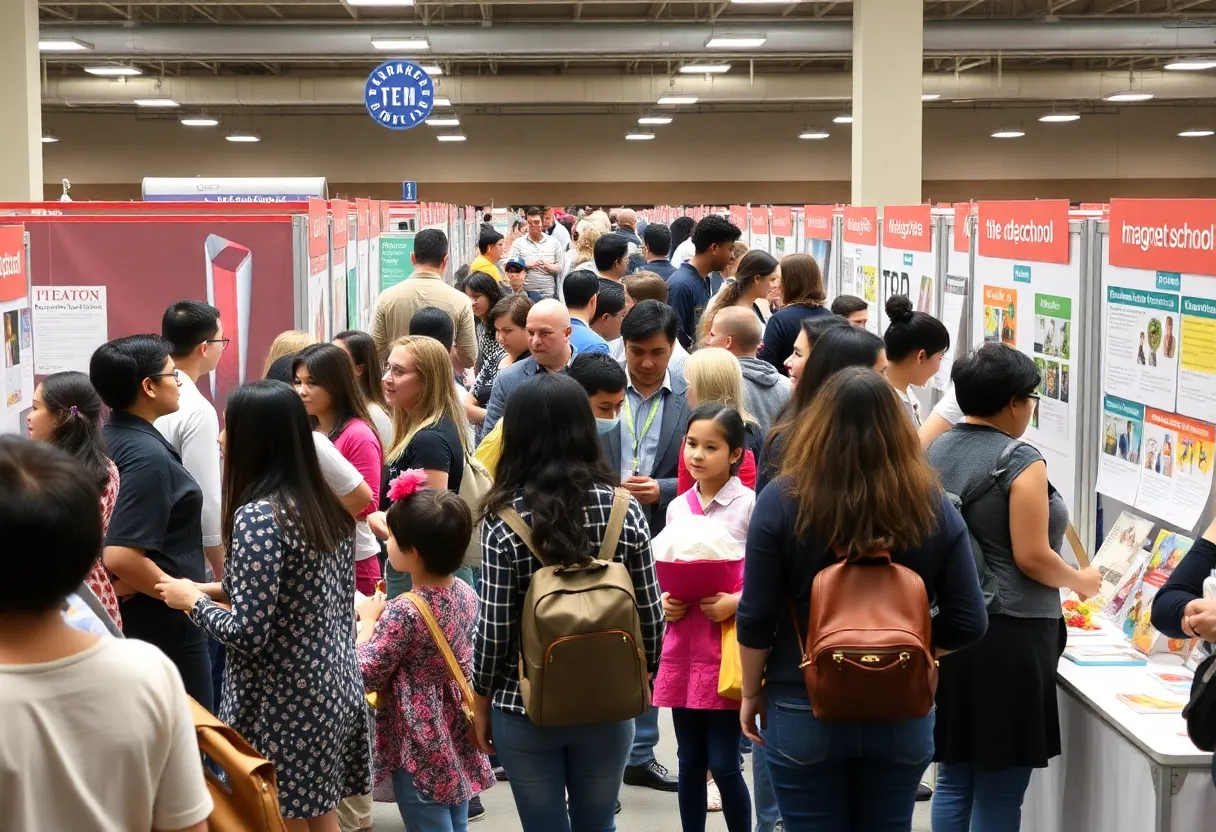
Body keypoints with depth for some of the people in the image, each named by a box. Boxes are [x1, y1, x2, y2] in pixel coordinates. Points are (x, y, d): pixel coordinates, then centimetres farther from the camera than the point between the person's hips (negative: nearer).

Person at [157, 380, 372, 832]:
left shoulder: (257, 515, -20)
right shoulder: (326, 505, 4)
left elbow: (248, 634, -22)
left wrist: (194, 600, -5)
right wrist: (219, 590, 12)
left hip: (283, 704, -8)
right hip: (333, 689, 8)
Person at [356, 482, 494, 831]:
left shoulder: (403, 612, -25)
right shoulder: (466, 594, -2)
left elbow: (366, 675, -16)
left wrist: (368, 621, -3)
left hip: (421, 747, -7)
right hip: (457, 737, 7)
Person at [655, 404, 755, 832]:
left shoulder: (749, 505, -7)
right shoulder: (676, 508, 9)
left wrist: (736, 603, -22)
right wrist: (665, 601, -3)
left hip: (728, 644, -5)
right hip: (683, 645, 5)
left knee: (723, 763, -3)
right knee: (690, 761, 12)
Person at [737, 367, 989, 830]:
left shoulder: (782, 501, -12)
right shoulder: (933, 508, -6)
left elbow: (756, 619, -11)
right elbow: (968, 623, -5)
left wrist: (751, 694, 4)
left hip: (805, 713, -2)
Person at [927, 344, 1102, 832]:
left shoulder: (937, 452, 8)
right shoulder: (1021, 461, -13)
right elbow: (1032, 557, -15)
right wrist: (1082, 582, 1)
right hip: (1007, 636, -7)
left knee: (954, 779, 15)